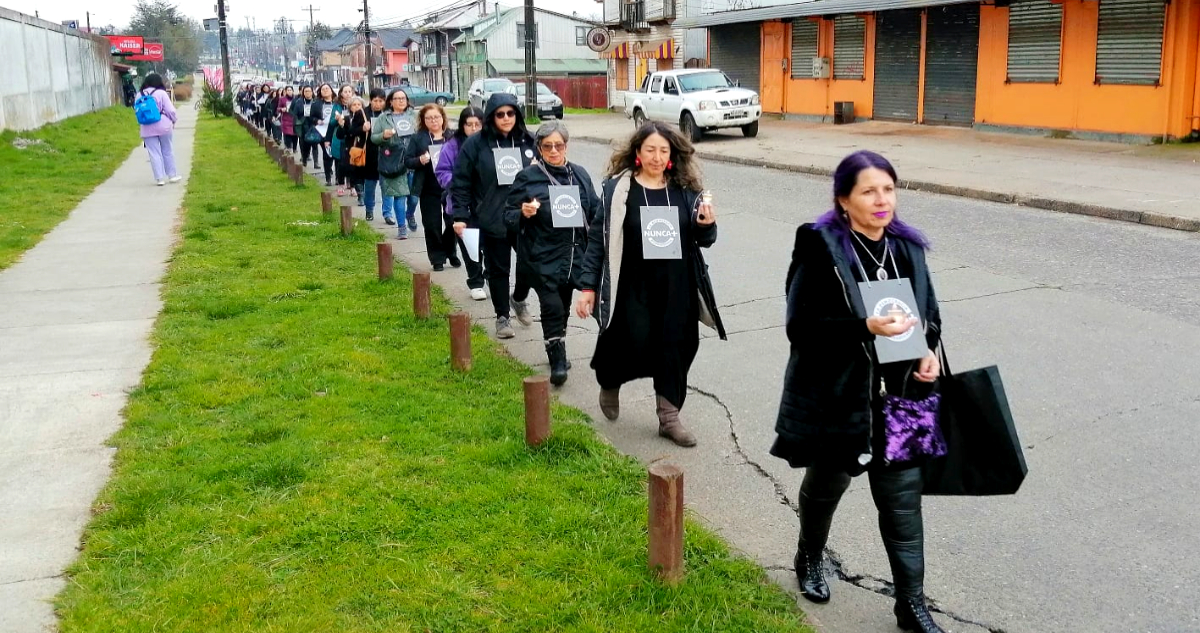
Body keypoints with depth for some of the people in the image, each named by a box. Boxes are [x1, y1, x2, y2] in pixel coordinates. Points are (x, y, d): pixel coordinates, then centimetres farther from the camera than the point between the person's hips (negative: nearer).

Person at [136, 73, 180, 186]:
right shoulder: (161, 93, -8)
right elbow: (170, 110, -9)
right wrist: (174, 120, 8)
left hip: (147, 128, 2)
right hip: (163, 126, -2)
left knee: (154, 153, 4)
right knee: (167, 151, 11)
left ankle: (159, 178, 2)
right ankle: (172, 175, 19)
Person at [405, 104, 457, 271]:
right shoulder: (418, 138, 3)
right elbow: (408, 161, 2)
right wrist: (420, 161, -18)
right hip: (429, 190, 0)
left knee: (453, 223, 6)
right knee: (432, 225, 3)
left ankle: (450, 253, 28)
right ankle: (437, 259, 15)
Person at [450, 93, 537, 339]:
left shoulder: (529, 142, 5)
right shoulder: (476, 144, -4)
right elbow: (461, 182, -3)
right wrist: (460, 216, -8)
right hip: (492, 221, -2)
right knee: (498, 269, 8)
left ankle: (518, 299, 33)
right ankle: (502, 317, 23)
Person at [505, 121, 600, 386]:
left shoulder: (580, 174, 8)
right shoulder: (528, 177, -4)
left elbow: (595, 210, 15)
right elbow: (509, 215, -1)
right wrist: (523, 213, -22)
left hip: (574, 254, 4)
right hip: (543, 257, -4)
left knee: (563, 307, 15)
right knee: (552, 307, -12)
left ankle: (558, 355, 33)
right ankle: (557, 360, 3)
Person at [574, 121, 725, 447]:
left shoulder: (685, 188, 3)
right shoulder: (618, 188, -5)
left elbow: (701, 240, 10)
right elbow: (598, 237, -3)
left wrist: (707, 226, -13)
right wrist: (588, 286, -6)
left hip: (676, 288, 3)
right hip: (633, 287, -3)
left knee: (675, 347, 5)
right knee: (634, 345, -1)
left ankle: (669, 417, 20)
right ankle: (609, 382, 33)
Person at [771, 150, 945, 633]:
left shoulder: (907, 246, 1)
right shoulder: (820, 248, -16)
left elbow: (928, 312, 13)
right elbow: (800, 327, -19)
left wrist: (929, 352, -7)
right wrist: (865, 328, -31)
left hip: (899, 395, 4)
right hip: (836, 396, -3)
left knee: (903, 498, 7)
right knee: (825, 485, 19)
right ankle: (809, 559, 47)